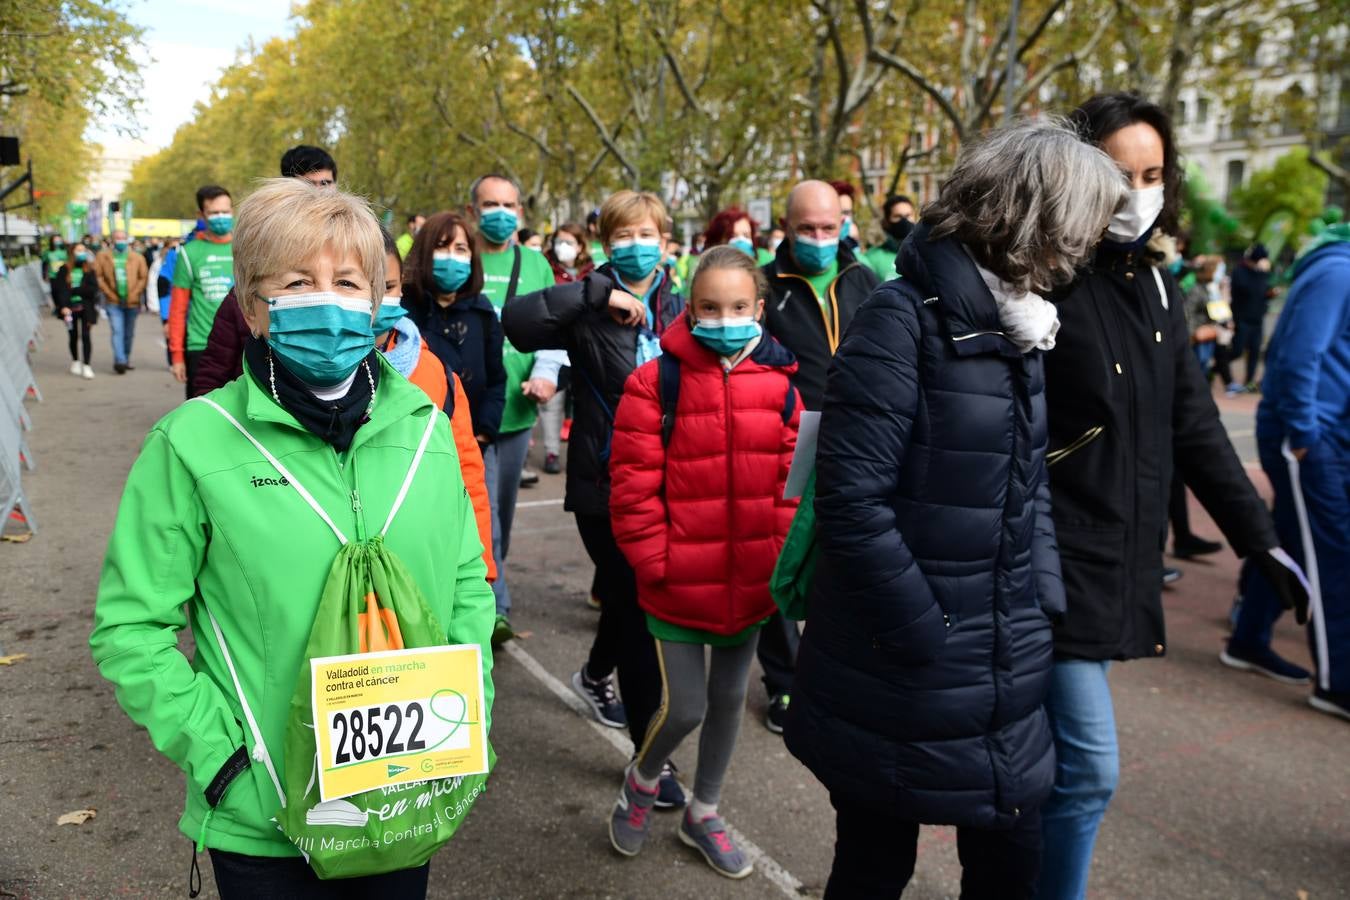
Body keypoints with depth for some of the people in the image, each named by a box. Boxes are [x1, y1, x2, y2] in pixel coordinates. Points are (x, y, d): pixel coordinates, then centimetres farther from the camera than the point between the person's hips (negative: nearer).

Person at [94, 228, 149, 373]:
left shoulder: (137, 258, 3)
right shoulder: (102, 256, 2)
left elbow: (144, 277, 1)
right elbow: (97, 276, -1)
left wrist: (135, 294, -8)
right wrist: (108, 293, -8)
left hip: (132, 302, 2)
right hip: (113, 302, -2)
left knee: (129, 334, 12)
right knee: (117, 331, -12)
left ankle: (126, 359, 27)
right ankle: (120, 361, -18)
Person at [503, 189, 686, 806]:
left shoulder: (678, 312, 9)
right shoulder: (590, 307, -5)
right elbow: (517, 321, -23)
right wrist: (599, 293, -24)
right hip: (604, 483, -5)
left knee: (636, 598, 20)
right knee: (633, 608, -2)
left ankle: (595, 675, 51)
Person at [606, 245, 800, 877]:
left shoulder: (778, 383, 0)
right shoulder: (656, 381, -11)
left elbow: (793, 482, 4)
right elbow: (632, 486, -12)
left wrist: (783, 558, -1)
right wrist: (655, 563, -13)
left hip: (751, 583, 4)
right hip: (680, 583, -4)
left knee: (729, 698, 18)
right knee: (684, 707, 1)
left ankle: (702, 815, 40)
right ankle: (642, 779, 36)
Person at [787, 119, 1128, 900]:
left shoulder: (1021, 323, 8)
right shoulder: (904, 318, -17)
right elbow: (851, 499, -22)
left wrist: (1045, 604, 5)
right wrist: (926, 638, -17)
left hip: (1006, 672, 7)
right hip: (901, 675, -7)